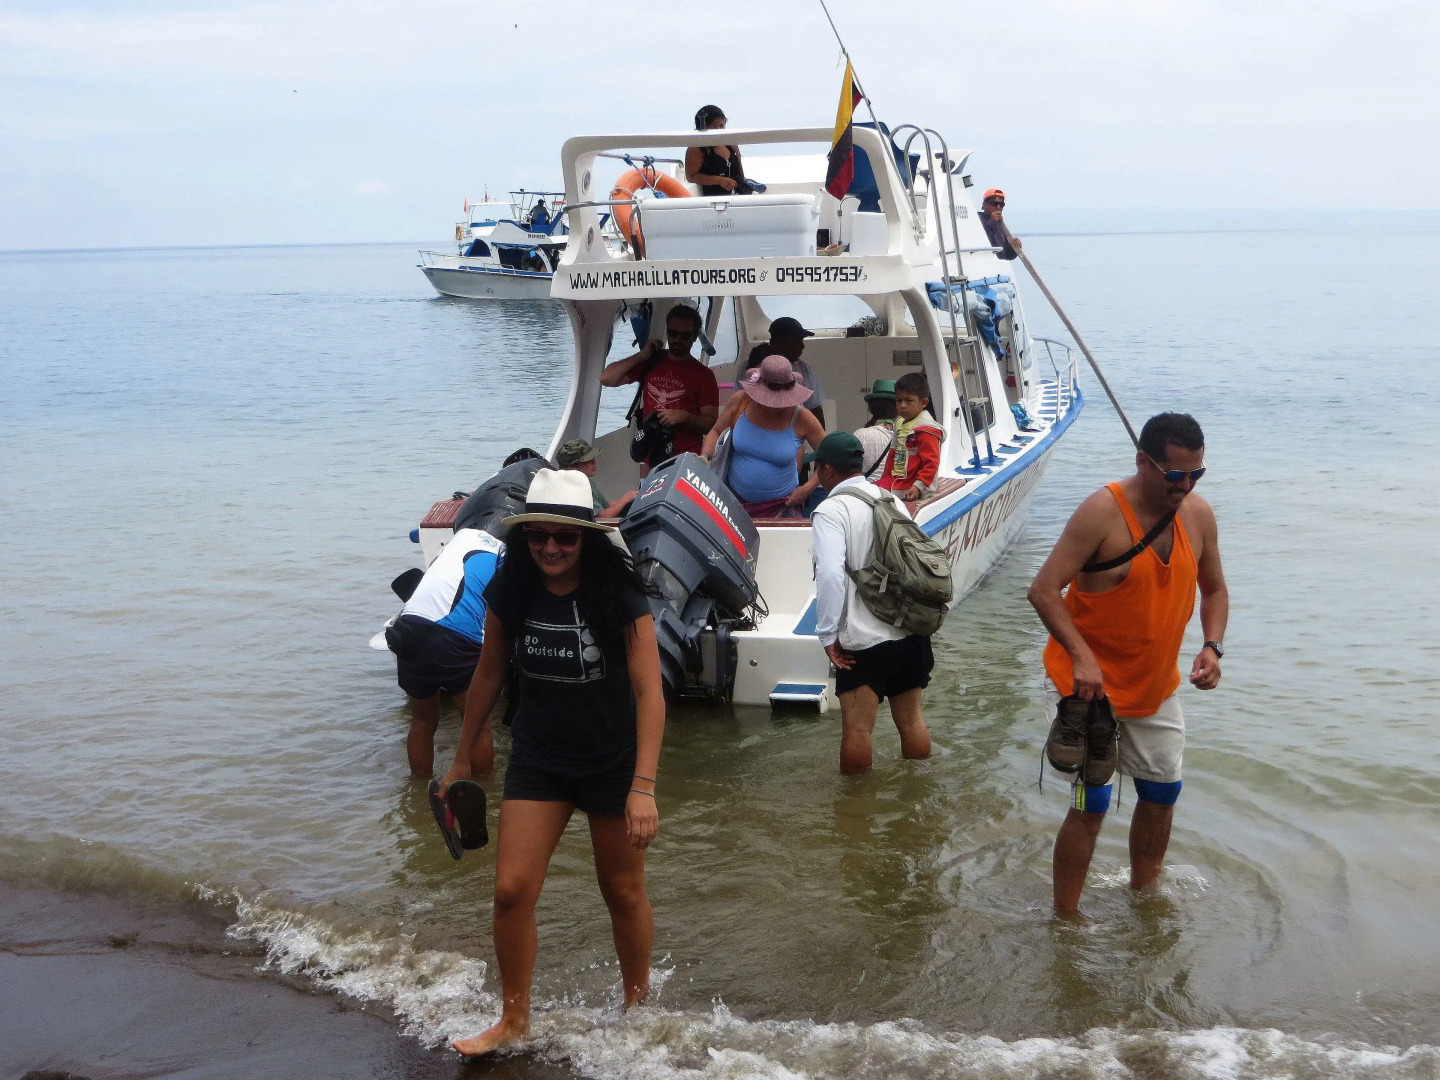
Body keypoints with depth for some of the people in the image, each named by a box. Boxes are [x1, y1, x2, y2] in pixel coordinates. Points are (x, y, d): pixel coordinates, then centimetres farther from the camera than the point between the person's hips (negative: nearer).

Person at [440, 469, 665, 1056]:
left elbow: (649, 692, -20)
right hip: (537, 760, 3)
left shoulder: (620, 596, -19)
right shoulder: (510, 593, -8)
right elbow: (489, 675, 5)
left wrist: (643, 787, -26)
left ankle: (637, 1004, 36)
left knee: (623, 892, 12)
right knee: (511, 891, -3)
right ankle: (514, 1019, 16)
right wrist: (462, 760, 10)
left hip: (613, 763, -3)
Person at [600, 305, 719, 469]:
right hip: (649, 459, 3)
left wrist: (685, 417, -18)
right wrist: (641, 356, 0)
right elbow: (606, 379, 4)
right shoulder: (650, 362, 11)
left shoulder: (703, 375, 1)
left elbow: (712, 424, -1)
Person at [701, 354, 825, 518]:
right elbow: (717, 432, 6)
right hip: (736, 501, 2)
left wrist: (807, 488, -12)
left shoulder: (800, 417, -16)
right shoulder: (741, 401, -10)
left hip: (781, 507, -2)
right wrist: (705, 455, -12)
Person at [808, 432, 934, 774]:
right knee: (912, 720, 19)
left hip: (863, 642, -7)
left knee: (857, 729, 4)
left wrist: (828, 635, -16)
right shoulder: (893, 500, 9)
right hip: (912, 632, 7)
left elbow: (830, 574, -23)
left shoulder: (831, 510, -12)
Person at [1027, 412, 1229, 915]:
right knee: (1092, 804, -6)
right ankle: (1065, 919, 8)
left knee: (1162, 793, 17)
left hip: (1156, 685, 7)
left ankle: (1143, 893, 39)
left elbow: (1214, 590, 11)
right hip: (1090, 681, -7)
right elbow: (1044, 590, -24)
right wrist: (1082, 656, -34)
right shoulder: (1103, 512, -23)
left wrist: (1212, 647, -6)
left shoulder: (1199, 514, -3)